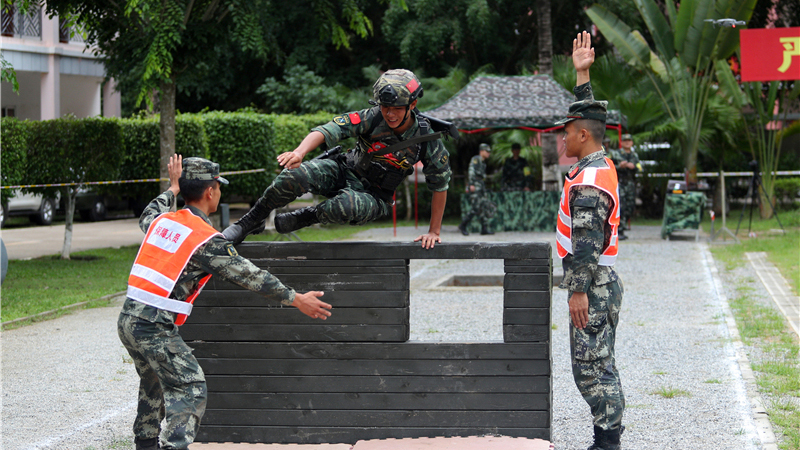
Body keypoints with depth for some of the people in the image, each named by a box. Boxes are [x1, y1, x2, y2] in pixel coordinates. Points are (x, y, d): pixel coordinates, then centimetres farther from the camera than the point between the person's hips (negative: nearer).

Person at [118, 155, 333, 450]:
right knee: (189, 390, -8)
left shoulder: (162, 221, 11)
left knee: (154, 387, 23)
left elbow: (147, 217, 38)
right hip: (156, 326, -8)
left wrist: (172, 188, 48)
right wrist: (296, 299, -3)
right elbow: (249, 276, -8)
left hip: (128, 318, 8)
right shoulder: (207, 240, -10)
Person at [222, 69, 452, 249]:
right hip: (345, 171, 1)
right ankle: (251, 221, -6)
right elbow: (329, 130, -31)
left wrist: (434, 232, -3)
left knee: (346, 206, -40)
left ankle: (306, 217, -7)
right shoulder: (371, 118, -18)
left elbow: (440, 185, -5)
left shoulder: (426, 139, -17)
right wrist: (299, 152, -50)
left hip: (373, 195, -1)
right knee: (296, 174, -29)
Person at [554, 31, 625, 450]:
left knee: (592, 368, -8)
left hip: (592, 288, -10)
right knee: (600, 367, 13)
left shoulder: (587, 183, -18)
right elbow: (588, 115, 26)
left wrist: (579, 291, -23)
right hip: (604, 285, 10)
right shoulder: (603, 166, 11)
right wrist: (582, 74, 29)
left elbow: (587, 242, -23)